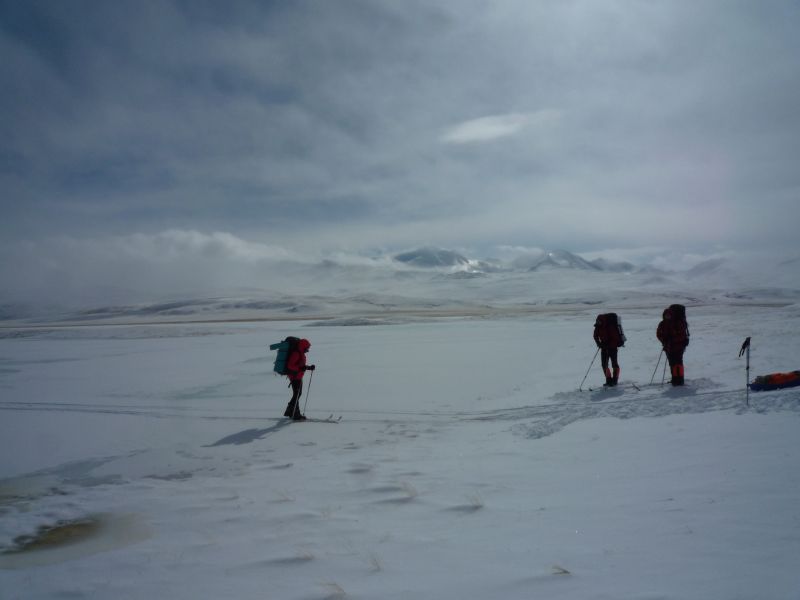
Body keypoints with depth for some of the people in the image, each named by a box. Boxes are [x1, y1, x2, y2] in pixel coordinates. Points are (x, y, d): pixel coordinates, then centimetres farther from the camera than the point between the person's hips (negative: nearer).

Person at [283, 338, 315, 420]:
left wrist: (309, 367, 14)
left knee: (297, 394, 16)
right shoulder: (296, 353, -18)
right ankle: (295, 414, -1)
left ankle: (289, 412, 26)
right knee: (297, 395, -6)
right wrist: (300, 368, -33)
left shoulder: (300, 353, 14)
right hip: (295, 376, -10)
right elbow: (290, 365, -23)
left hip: (298, 377, 10)